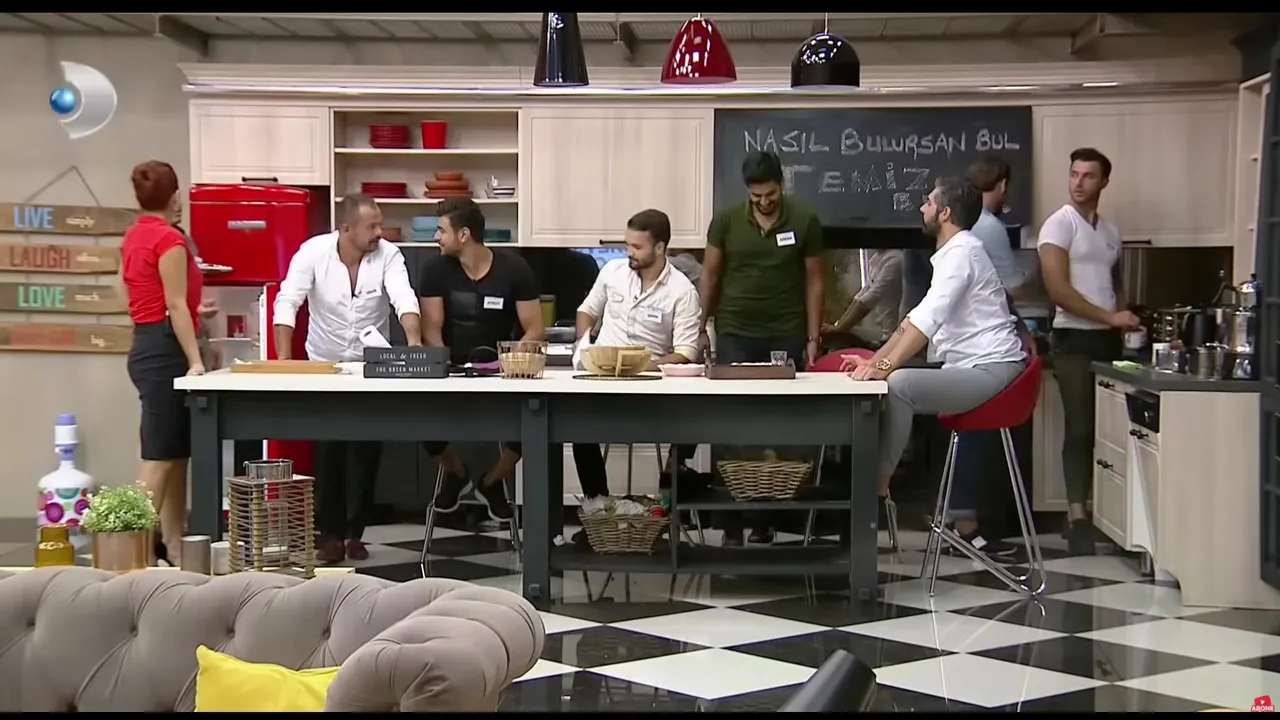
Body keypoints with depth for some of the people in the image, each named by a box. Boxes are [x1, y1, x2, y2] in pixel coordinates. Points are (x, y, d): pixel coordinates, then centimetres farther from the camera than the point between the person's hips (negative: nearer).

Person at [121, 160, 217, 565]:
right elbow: (175, 307, -18)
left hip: (144, 346, 10)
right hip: (164, 350, -10)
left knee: (176, 454, 13)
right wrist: (195, 362, -18)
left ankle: (172, 549, 16)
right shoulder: (169, 239, -14)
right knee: (159, 458, -8)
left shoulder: (133, 238, 14)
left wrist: (192, 310, 35)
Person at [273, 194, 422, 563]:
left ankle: (356, 531, 15)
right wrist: (284, 357, -31)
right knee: (328, 452, -1)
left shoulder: (388, 255, -12)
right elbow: (287, 302, -20)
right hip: (324, 367, -1)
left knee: (367, 452, 2)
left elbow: (403, 299, -26)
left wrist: (414, 341, -45)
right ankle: (329, 533, 9)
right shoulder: (313, 252, -14)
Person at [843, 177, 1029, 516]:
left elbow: (928, 319, -24)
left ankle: (877, 488, -18)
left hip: (990, 370, -11)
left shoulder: (960, 252, -13)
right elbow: (915, 319, 19)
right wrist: (875, 361, 10)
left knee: (898, 384, -26)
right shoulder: (951, 253, 19)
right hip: (972, 370, 11)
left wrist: (885, 366, -28)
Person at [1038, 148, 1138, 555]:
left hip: (1109, 340, 6)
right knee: (1081, 429, -8)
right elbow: (1058, 290, -15)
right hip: (1074, 341, -6)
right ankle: (1078, 516, -6)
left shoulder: (1111, 231, 15)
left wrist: (1126, 321, 5)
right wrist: (1109, 317, -16)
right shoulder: (1059, 224, -6)